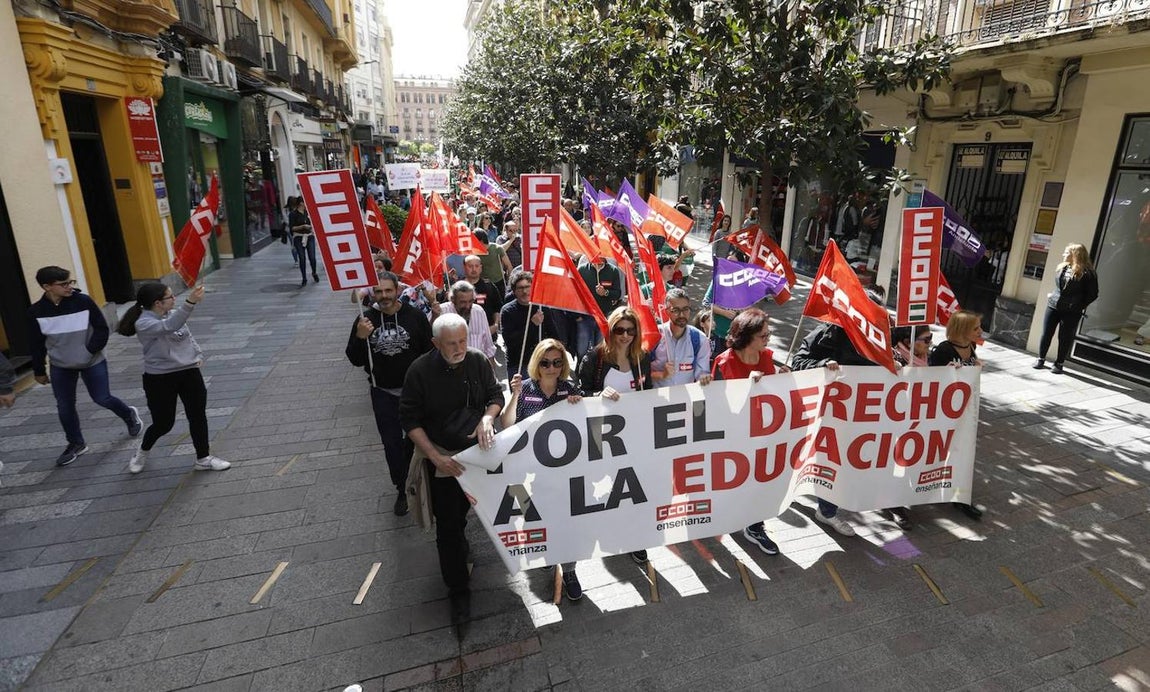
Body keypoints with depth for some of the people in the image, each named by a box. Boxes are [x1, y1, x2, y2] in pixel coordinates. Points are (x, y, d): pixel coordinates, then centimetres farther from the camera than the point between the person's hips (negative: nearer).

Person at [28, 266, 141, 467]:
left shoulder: (84, 301, -16)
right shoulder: (36, 311, -10)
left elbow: (102, 329, -7)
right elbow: (36, 344, 1)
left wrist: (90, 350, -17)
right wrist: (39, 371, 7)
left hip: (92, 362, -2)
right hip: (60, 367, 2)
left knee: (102, 399, 4)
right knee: (64, 407, 8)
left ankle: (129, 415, 34)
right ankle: (76, 444, 27)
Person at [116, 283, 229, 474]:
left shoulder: (173, 314, 2)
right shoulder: (143, 323, -18)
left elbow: (188, 337, 16)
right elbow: (170, 327, -38)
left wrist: (198, 355, 1)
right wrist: (190, 302, -49)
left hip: (189, 372, 5)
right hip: (160, 379, -5)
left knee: (198, 416, 4)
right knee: (163, 423, 6)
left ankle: (203, 458, 16)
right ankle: (143, 450, 38)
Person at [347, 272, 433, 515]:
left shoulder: (415, 316, -13)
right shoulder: (365, 320, -6)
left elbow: (430, 351, -8)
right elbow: (355, 360, -3)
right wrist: (360, 338, -22)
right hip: (383, 394, 2)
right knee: (392, 444, 11)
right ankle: (402, 489, 30)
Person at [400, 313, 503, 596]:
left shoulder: (478, 361, -11)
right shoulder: (421, 370, -19)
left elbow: (496, 395, 1)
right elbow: (409, 419, -13)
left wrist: (487, 418, -21)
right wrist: (435, 457, -19)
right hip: (442, 458, -3)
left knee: (462, 510, 24)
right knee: (448, 522, 4)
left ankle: (460, 543, 53)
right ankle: (457, 584, 21)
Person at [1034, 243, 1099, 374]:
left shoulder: (1087, 273, -10)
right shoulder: (1063, 268, 7)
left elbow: (1093, 294, -5)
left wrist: (1080, 306, -7)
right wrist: (1053, 296, 11)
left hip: (1071, 312, -5)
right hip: (1053, 306, 5)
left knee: (1065, 339, 5)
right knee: (1046, 334, 6)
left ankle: (1059, 364, 15)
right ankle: (1041, 359, 19)